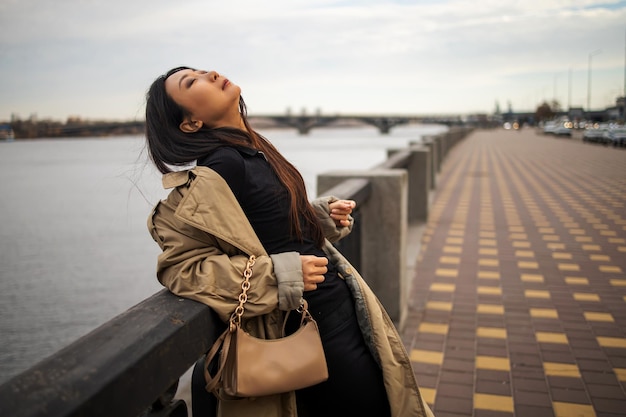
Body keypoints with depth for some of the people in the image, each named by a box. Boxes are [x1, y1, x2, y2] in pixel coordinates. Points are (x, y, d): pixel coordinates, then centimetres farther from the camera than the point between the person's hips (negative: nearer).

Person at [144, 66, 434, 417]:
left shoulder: (253, 150, 7)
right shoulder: (221, 166, -20)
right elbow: (180, 265, -23)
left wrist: (323, 216, 2)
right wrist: (280, 276, -26)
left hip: (342, 307, 9)